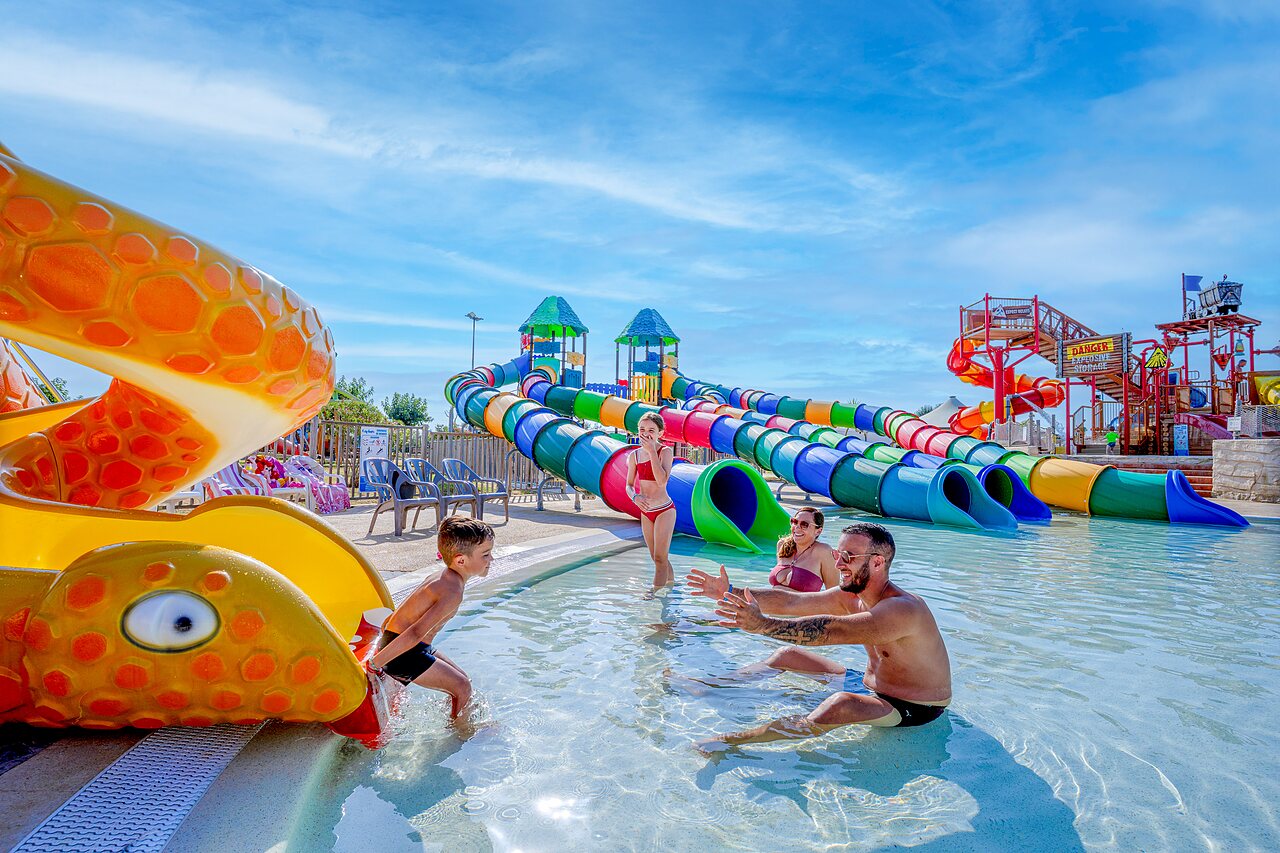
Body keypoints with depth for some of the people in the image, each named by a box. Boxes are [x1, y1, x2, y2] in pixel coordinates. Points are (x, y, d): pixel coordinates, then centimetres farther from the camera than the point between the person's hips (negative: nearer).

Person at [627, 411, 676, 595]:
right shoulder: (634, 456, 2)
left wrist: (652, 451, -25)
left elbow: (662, 480, -27)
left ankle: (655, 592, -4)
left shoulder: (665, 451, -12)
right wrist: (635, 496, -16)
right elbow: (629, 485, 6)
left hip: (664, 510, -6)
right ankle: (672, 583, 40)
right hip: (645, 512, 6)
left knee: (660, 557, -8)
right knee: (657, 558, 18)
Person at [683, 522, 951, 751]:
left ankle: (732, 740, -38)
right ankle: (712, 685, 14)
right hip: (870, 685, 9)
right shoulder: (850, 596, -3)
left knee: (842, 705, -38)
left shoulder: (901, 609, -30)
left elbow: (831, 629, -41)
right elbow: (791, 601, -6)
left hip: (913, 708, -9)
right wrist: (731, 592, -14)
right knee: (788, 656, 8)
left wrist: (762, 624, -48)